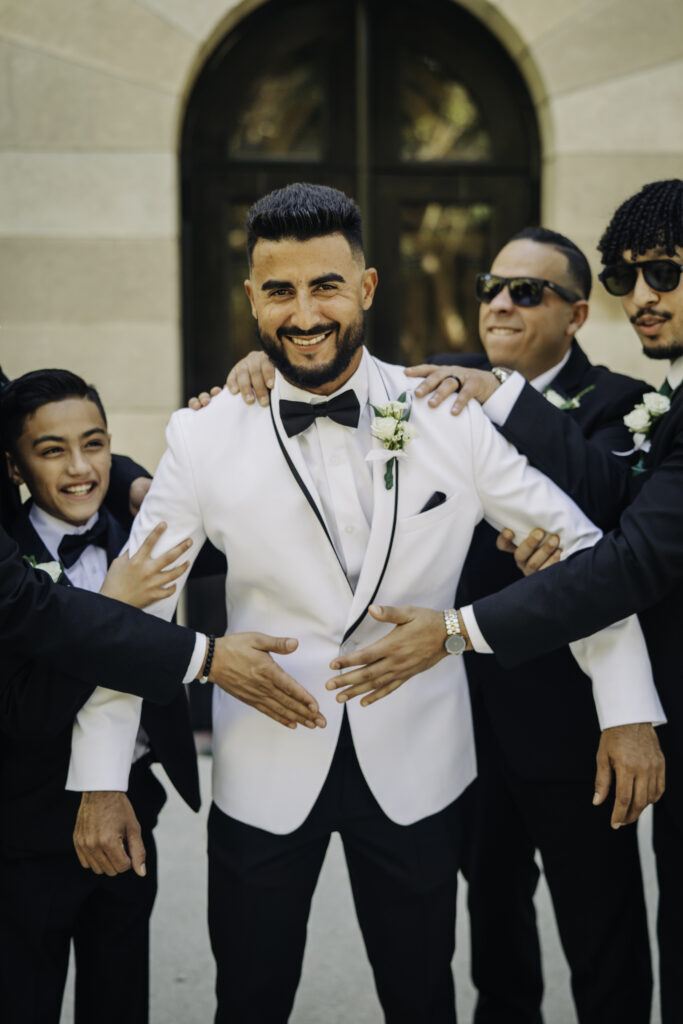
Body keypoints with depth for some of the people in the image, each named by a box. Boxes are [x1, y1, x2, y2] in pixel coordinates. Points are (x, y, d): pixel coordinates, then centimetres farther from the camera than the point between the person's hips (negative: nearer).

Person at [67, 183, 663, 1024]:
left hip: (415, 767, 0)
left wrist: (629, 711, -6)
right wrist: (101, 779, -5)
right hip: (262, 773, 0)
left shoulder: (453, 419, -5)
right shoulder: (204, 437, -5)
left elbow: (581, 551, 0)